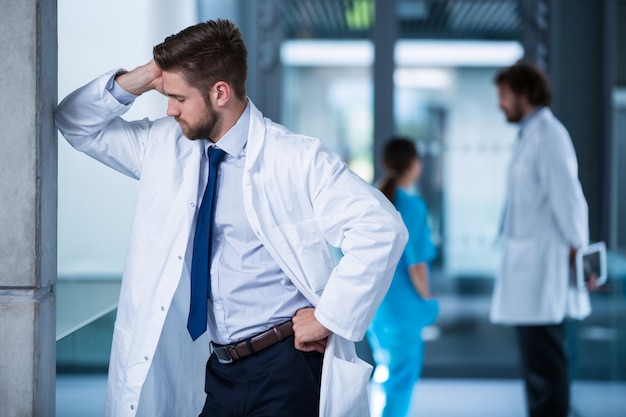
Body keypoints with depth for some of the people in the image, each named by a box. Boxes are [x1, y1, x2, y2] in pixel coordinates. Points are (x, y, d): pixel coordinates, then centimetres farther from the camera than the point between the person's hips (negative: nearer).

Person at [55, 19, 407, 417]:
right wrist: (129, 84, -4)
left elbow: (383, 228, -18)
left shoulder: (298, 159, -12)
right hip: (218, 370, 5)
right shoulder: (166, 146, 6)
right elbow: (77, 123, 14)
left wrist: (330, 317, -17)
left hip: (286, 369, -5)